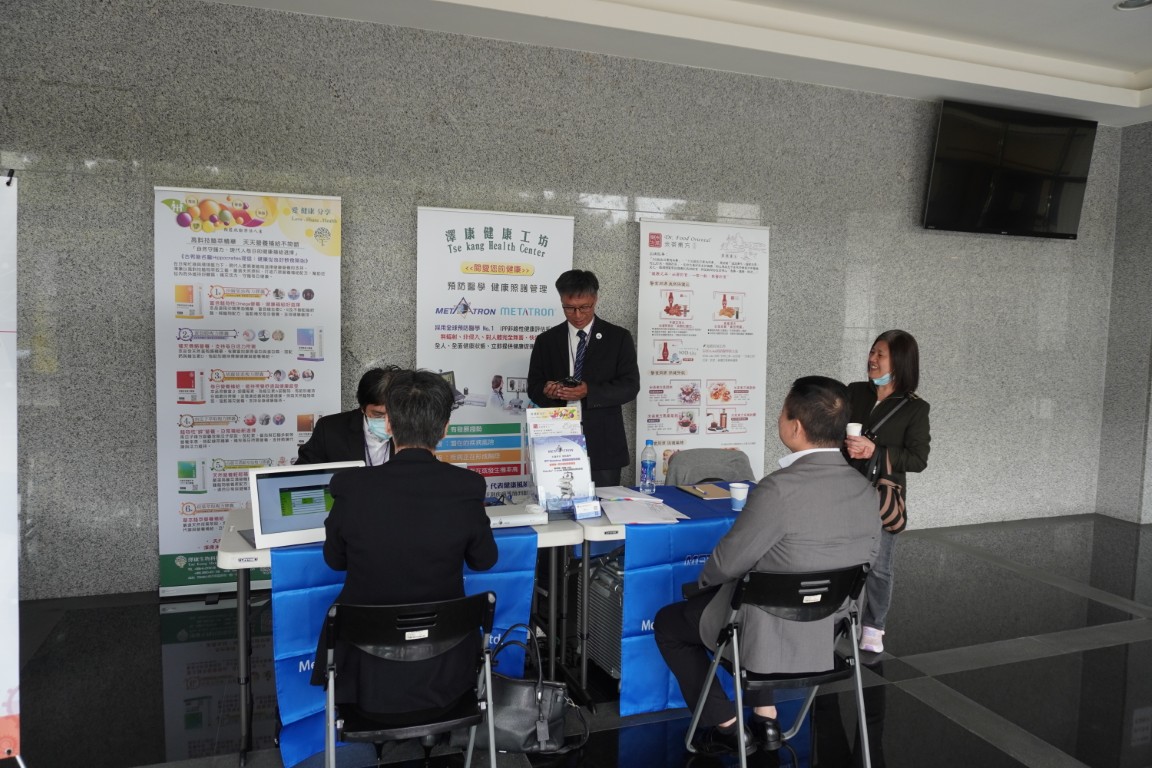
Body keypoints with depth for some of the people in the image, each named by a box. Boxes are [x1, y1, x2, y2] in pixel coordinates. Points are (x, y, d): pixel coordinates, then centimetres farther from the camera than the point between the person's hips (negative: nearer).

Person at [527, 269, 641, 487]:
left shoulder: (618, 338, 3)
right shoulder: (546, 341, 10)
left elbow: (630, 386, -4)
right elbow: (534, 388, 10)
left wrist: (589, 391, -18)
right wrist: (546, 391, -14)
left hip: (603, 446, -1)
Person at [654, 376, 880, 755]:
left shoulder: (779, 489, -29)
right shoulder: (867, 491, -9)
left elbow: (729, 561, -19)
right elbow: (865, 558, 6)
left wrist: (704, 581, 4)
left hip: (774, 635, -6)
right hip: (833, 632, 7)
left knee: (668, 623, 18)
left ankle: (727, 726, 21)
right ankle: (766, 717, 30)